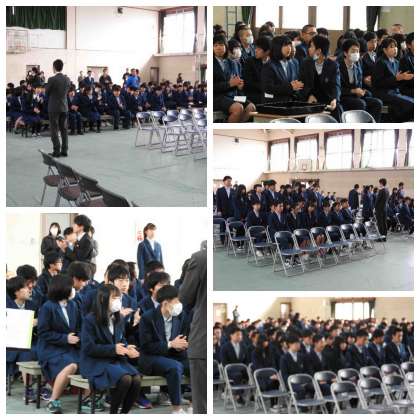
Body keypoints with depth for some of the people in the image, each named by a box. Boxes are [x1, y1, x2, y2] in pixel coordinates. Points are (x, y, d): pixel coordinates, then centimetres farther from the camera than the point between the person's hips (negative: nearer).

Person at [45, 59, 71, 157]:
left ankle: (56, 151, -2)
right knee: (64, 129, 10)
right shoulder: (67, 79, 0)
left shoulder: (52, 79, -16)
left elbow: (46, 92, -5)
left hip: (54, 107, -5)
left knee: (54, 130, 0)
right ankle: (64, 151, 12)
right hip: (64, 107, 5)